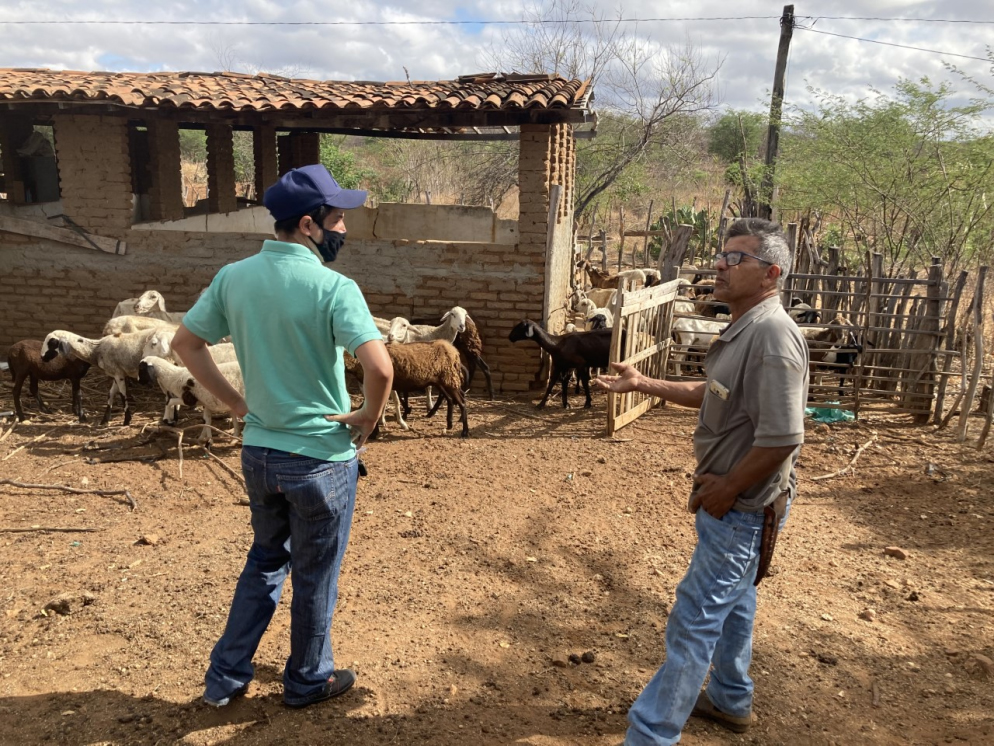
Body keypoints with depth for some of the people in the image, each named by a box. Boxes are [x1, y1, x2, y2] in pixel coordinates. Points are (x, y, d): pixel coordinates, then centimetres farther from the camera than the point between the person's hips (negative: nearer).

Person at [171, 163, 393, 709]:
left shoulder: (234, 277, -1)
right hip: (321, 457, -6)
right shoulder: (333, 288, -20)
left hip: (258, 452, 6)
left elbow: (185, 344, 7)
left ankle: (225, 677, 35)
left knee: (265, 560, 26)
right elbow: (379, 367, -31)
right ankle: (308, 681, 34)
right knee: (315, 576, 15)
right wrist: (367, 419, -12)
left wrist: (238, 404, 9)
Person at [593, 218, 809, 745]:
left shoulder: (773, 336, -26)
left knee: (695, 621, -3)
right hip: (731, 503, 10)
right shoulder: (743, 329, 6)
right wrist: (644, 384, 13)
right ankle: (731, 701, 44)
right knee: (732, 602, 24)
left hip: (743, 510, -10)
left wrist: (724, 491, -19)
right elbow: (713, 394, 19)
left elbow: (781, 440, -30)